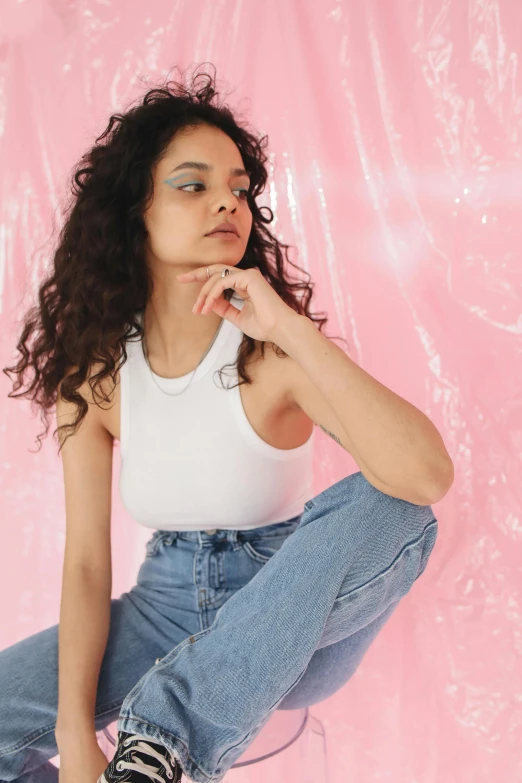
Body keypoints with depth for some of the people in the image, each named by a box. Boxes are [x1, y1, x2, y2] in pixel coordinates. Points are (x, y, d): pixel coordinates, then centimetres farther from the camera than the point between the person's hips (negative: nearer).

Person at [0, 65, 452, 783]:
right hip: (169, 608, 2)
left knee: (383, 505, -33)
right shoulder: (94, 373, -8)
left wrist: (293, 328, -34)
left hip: (291, 627, -1)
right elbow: (86, 561, -9)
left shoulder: (272, 354, -17)